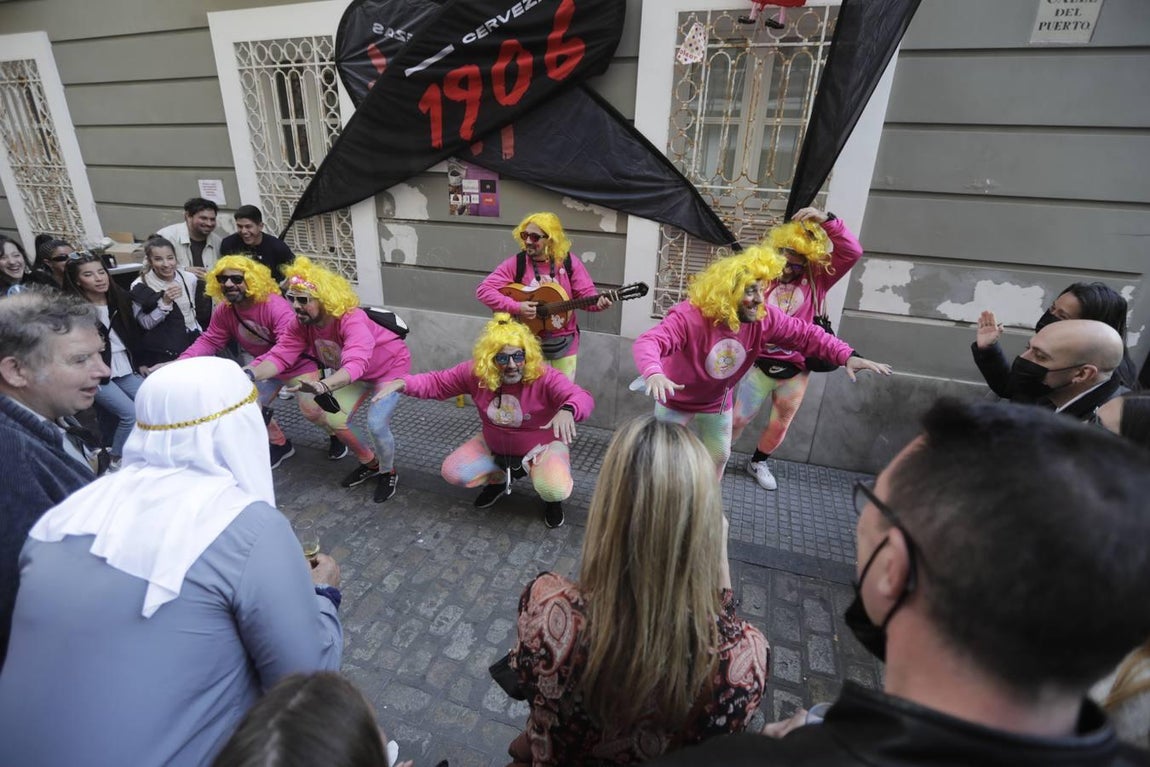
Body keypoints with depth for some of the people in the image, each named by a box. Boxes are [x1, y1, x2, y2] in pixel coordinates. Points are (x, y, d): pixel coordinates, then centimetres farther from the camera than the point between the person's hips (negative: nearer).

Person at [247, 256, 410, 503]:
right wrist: (250, 374, -42)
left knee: (376, 423, -21)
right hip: (356, 374, 8)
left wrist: (322, 386, -73)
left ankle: (388, 473, 9)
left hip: (390, 367, -8)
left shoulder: (352, 319, -40)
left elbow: (356, 363, -56)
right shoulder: (302, 323, -15)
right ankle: (370, 463, 29)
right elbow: (280, 355, -22)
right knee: (334, 418, 5)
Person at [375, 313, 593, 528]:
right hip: (494, 446, 5)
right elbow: (437, 382, -7)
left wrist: (567, 410, -67)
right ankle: (499, 479, 21)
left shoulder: (545, 377, -30)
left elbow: (583, 397, -42)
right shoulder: (476, 372, -17)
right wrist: (402, 383, -24)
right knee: (452, 471, -9)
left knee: (555, 490, -32)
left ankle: (552, 499, 10)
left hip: (542, 447, -4)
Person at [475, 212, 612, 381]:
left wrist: (598, 302, -26)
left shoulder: (569, 262, -5)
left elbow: (586, 294, -3)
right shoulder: (516, 263, -9)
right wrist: (515, 307, -22)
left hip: (564, 342, 2)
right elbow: (483, 290, -12)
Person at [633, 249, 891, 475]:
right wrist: (654, 373, -70)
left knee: (719, 455, 20)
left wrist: (848, 356, -21)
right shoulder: (690, 316, -36)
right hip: (677, 399, -5)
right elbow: (648, 342, -48)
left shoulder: (764, 318, -19)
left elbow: (805, 334, -10)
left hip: (717, 402, 5)